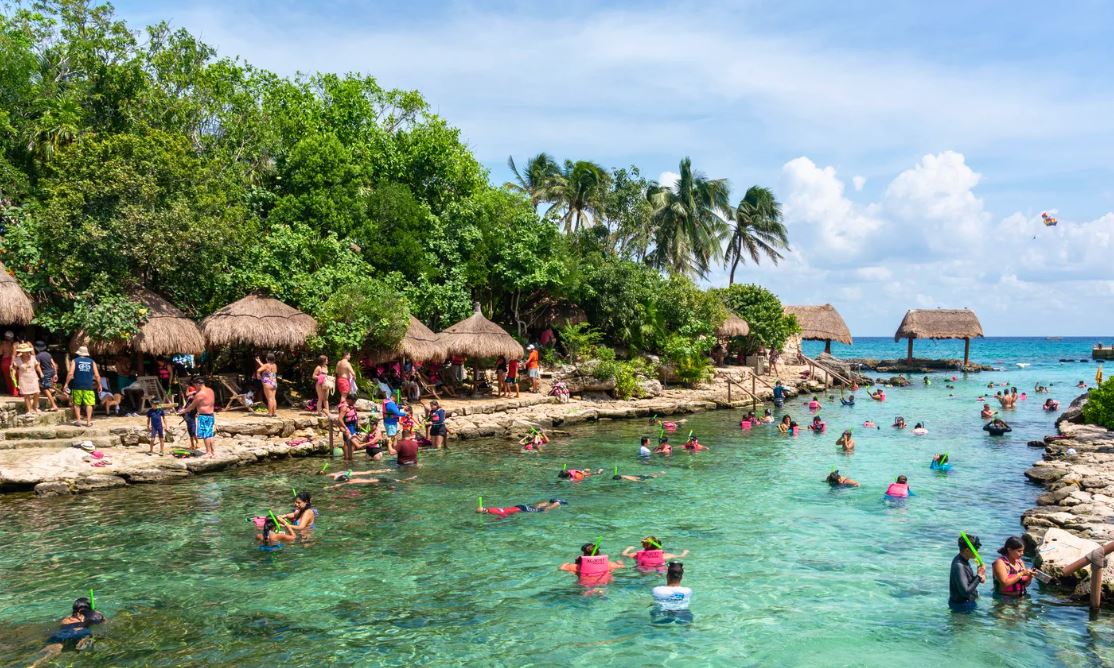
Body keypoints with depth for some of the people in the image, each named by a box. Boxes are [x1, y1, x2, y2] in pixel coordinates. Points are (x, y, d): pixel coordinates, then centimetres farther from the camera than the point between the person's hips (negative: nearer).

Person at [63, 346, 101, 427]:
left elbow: (70, 373, -6)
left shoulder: (74, 361, 5)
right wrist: (99, 385, 13)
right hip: (89, 386, 1)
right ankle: (88, 421, -1)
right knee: (89, 404, 4)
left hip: (77, 386, 0)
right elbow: (97, 375, 4)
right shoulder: (92, 362, 9)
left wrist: (66, 383, -3)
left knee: (77, 404, 10)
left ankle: (78, 420, 7)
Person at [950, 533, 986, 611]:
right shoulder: (959, 566, -27)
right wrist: (978, 576, -20)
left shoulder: (964, 560, 4)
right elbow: (965, 592, -28)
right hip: (962, 605, -9)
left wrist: (980, 576, -3)